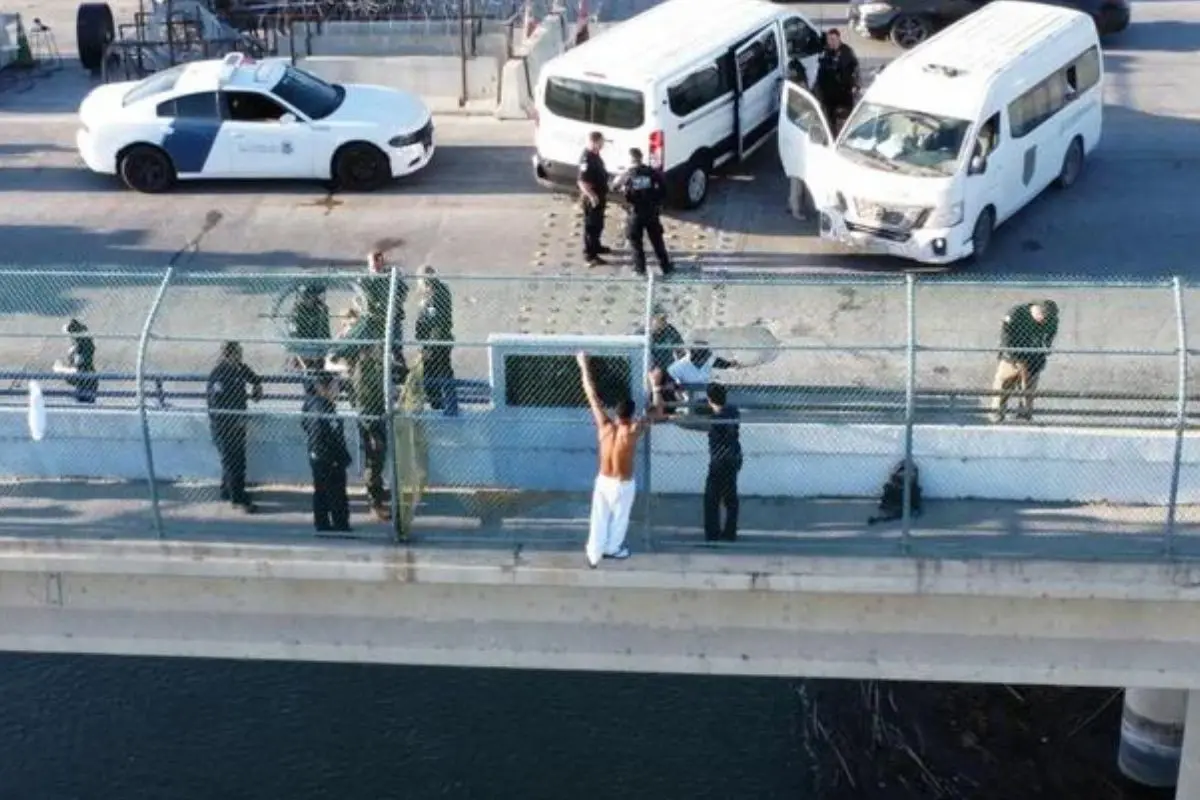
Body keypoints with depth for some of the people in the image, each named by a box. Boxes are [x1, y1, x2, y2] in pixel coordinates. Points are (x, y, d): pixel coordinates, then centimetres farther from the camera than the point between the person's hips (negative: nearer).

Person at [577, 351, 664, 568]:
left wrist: (584, 366, -7)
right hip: (623, 484, -2)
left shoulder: (604, 426, -19)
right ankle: (612, 549, 43)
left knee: (599, 518, 17)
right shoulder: (634, 430, -27)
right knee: (619, 518, 23)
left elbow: (591, 395, -13)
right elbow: (656, 411, -15)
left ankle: (594, 555, 26)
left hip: (603, 480, 3)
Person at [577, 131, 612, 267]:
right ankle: (590, 255, 3)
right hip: (592, 198, -10)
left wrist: (604, 193, 25)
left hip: (600, 196, 10)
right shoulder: (587, 159, -26)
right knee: (591, 225, -3)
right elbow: (582, 181, -29)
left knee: (598, 224, 23)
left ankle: (596, 247, 39)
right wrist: (592, 196, -30)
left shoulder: (595, 155, 7)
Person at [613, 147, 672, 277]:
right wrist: (657, 200, 8)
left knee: (636, 242, 14)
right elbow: (663, 189, -7)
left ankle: (640, 268, 17)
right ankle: (665, 267, 20)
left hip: (635, 213, -2)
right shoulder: (652, 172, -5)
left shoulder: (627, 175, -8)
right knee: (657, 240, 15)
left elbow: (615, 186, 9)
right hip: (652, 212, 2)